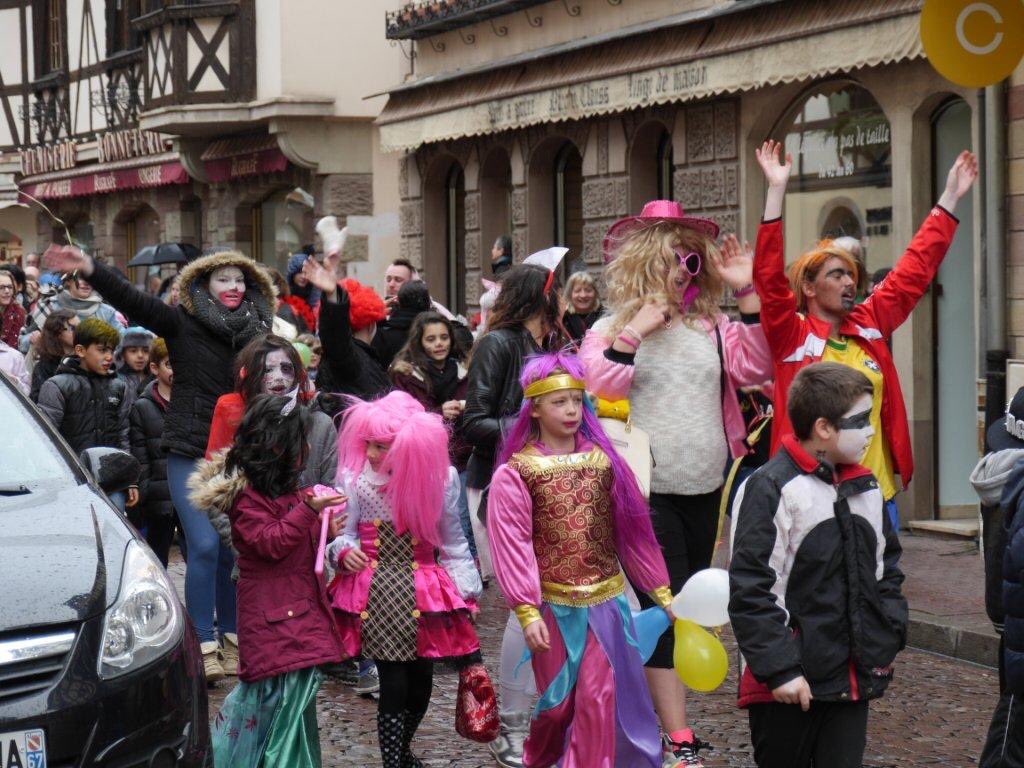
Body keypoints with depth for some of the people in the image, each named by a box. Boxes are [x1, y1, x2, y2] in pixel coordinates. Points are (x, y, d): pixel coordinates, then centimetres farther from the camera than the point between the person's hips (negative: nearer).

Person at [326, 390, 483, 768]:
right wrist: (345, 551, -22)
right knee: (395, 685, -6)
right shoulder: (355, 478, -9)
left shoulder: (441, 478, -4)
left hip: (424, 593, 3)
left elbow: (452, 541, 6)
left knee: (421, 682, 13)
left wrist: (465, 591, 7)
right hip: (377, 594, -3)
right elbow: (344, 533, 1)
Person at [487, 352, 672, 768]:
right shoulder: (515, 472, -5)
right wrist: (527, 613, -16)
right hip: (553, 606, -2)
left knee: (600, 699, -2)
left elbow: (632, 531, 7)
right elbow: (513, 546, -10)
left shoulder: (602, 459, 4)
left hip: (606, 601, 2)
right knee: (558, 701, 9)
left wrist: (662, 592, 7)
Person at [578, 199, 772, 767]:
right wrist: (631, 334, -19)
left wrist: (747, 294, -5)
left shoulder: (710, 327, 10)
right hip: (647, 491, -6)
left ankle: (654, 715, 24)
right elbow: (593, 394, -13)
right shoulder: (612, 329, -1)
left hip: (704, 488, 6)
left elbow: (754, 368, -2)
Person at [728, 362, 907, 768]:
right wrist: (780, 669, -18)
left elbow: (886, 568, 24)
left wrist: (888, 638, 13)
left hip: (854, 679, 6)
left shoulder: (865, 487, 12)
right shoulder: (770, 490, -13)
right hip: (787, 687, -6)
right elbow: (750, 592, -16)